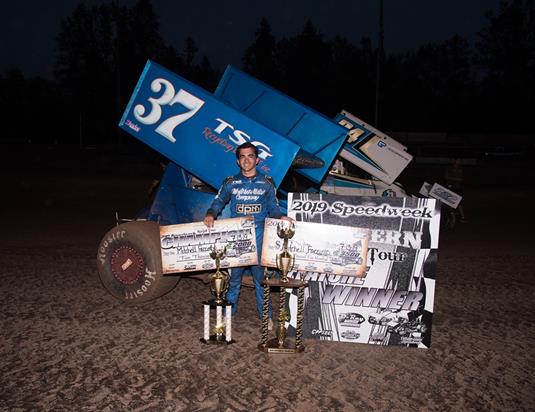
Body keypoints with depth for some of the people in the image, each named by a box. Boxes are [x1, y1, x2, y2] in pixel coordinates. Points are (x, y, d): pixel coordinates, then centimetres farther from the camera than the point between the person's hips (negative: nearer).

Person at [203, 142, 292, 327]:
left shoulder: (266, 183, 8)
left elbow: (273, 208, 8)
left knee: (260, 275, 1)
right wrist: (210, 214, -16)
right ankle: (229, 311, 21)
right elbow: (218, 201, 5)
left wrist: (281, 217, -12)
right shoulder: (230, 183, 8)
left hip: (259, 237, -1)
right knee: (234, 275, 6)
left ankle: (266, 315, 13)